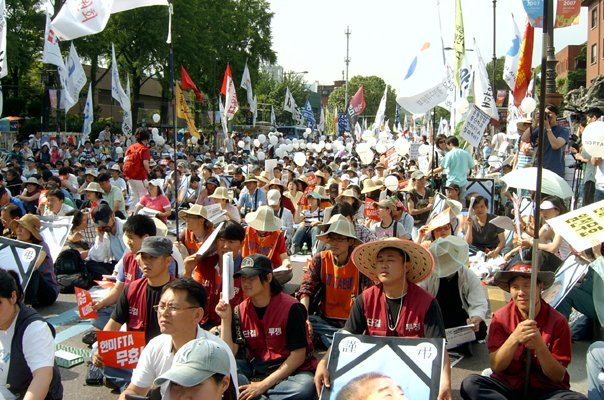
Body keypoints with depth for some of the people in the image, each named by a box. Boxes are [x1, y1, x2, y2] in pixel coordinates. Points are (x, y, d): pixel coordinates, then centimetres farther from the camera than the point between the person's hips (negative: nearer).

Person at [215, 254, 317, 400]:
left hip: (288, 370, -3)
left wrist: (264, 384, -19)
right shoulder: (240, 311, 0)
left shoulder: (290, 307, -14)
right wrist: (226, 319, -13)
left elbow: (298, 356, -14)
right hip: (254, 368, 4)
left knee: (304, 387, -36)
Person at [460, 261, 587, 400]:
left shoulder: (557, 321, -7)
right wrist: (514, 338, -25)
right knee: (470, 384, -28)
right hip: (507, 385, 1)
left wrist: (540, 346, -25)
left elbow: (558, 377, -7)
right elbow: (496, 367, -9)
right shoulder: (500, 318, -4)